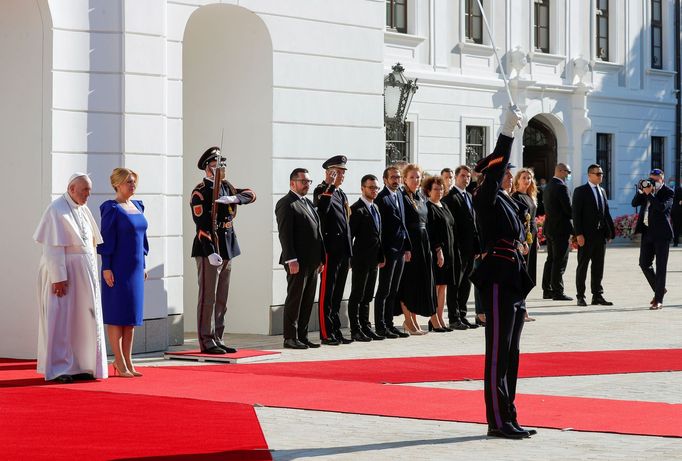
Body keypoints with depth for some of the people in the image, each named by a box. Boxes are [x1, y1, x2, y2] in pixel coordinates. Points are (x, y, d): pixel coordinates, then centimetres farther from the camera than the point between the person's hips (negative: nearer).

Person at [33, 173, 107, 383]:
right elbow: (53, 247, -17)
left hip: (84, 273, 8)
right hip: (63, 272, -8)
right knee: (61, 319, -4)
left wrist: (92, 274, 12)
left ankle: (79, 366, 13)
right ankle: (57, 370, 0)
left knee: (82, 319, 8)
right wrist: (58, 277, -21)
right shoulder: (57, 210, -12)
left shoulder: (83, 210, 12)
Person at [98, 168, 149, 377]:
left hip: (135, 268, 8)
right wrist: (106, 268, -16)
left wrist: (143, 265, 16)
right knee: (117, 314, -3)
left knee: (132, 315, 9)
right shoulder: (111, 209, -9)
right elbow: (106, 239, -12)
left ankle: (128, 361, 14)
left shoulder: (138, 206, 13)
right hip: (118, 268, -8)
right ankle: (119, 362, -1)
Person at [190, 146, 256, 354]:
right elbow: (202, 225, -17)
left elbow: (251, 195, 6)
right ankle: (207, 341, -3)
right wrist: (210, 252, -24)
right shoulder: (200, 192, -10)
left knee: (221, 298, 11)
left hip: (227, 250, 8)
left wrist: (234, 198, -14)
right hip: (209, 251, -8)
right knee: (208, 297, -5)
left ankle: (217, 339, 17)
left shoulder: (226, 187, 15)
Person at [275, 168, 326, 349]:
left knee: (308, 301, 9)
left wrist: (320, 258, 15)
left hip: (312, 262, 8)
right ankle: (290, 338, 0)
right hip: (298, 262, -8)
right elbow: (285, 234, -14)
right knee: (294, 300, -4)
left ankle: (302, 336, 14)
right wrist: (291, 260, -21)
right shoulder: (286, 204, -7)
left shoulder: (308, 203, 20)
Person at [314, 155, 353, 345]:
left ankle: (336, 331, 16)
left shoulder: (342, 194, 20)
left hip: (344, 251, 8)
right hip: (331, 250, -8)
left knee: (338, 294, 11)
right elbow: (322, 208, -29)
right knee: (327, 293, -4)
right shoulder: (322, 191, -6)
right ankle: (326, 333, -2)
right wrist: (329, 186, -26)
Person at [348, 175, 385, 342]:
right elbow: (350, 234, -13)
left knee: (367, 296, 13)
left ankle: (365, 327, 19)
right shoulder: (357, 209, -11)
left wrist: (380, 257, 15)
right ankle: (355, 331, 1)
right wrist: (350, 258, -16)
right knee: (357, 296, -2)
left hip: (373, 260, 8)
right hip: (361, 260, -8)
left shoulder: (375, 208, 15)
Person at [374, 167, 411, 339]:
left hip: (400, 250, 8)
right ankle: (380, 326, 4)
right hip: (388, 251, -8)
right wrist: (381, 254, -18)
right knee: (384, 290, -2)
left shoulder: (399, 195, 15)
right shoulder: (381, 199, -12)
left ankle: (389, 324, 18)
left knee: (393, 291, 12)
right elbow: (378, 229, -15)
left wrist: (407, 247, 14)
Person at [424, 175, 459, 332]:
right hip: (435, 251, -8)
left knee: (443, 286, 9)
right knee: (435, 285, -6)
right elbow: (430, 231, -16)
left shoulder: (444, 207, 18)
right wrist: (438, 250, -21)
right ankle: (434, 321, -4)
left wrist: (453, 251, 13)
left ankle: (439, 319, 13)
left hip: (448, 251, 8)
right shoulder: (428, 207, -9)